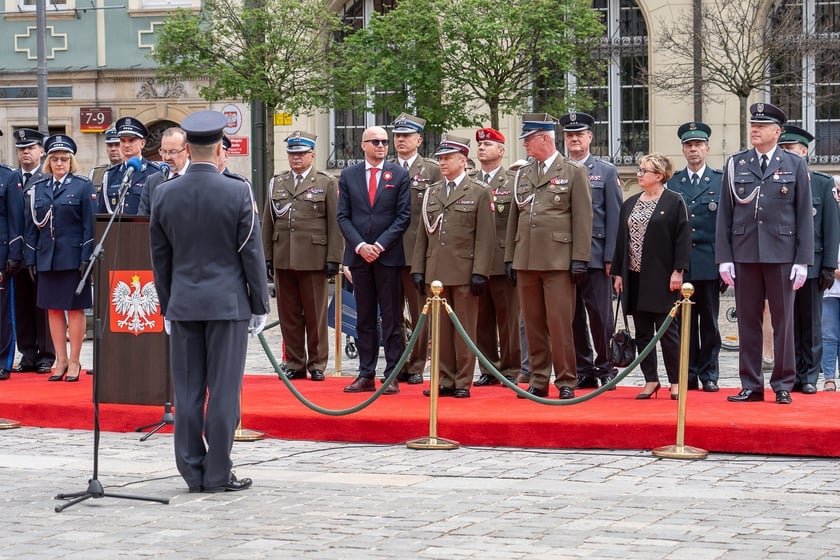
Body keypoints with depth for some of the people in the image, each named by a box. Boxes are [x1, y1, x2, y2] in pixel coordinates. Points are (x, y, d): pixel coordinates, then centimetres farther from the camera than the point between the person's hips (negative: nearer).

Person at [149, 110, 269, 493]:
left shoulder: (164, 194, 2)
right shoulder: (238, 192, -8)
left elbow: (160, 257, 8)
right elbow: (252, 254, -5)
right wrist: (260, 305, 3)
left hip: (183, 304, 3)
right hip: (228, 303, -3)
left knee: (187, 392, 7)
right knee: (223, 391, 0)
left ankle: (192, 472, 11)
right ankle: (218, 474, 1)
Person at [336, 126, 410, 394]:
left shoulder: (399, 175, 3)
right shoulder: (348, 175, 8)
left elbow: (403, 216, -2)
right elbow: (343, 216, 5)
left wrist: (380, 245, -10)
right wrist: (360, 246, -8)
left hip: (389, 254, -2)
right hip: (359, 255, 2)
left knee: (392, 319, 0)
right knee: (364, 318, 6)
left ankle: (392, 376, 2)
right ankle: (366, 375, 10)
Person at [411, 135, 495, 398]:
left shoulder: (479, 192, 2)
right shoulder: (432, 193, 15)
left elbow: (485, 237, -4)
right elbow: (423, 235, 15)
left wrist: (479, 273, -11)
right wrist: (418, 270, 8)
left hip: (464, 273, -4)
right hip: (435, 273, 4)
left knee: (465, 329, 0)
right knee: (440, 329, 6)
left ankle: (463, 382, 5)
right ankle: (444, 380, 12)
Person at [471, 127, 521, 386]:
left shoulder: (513, 182, 1)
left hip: (503, 261, -4)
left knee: (508, 320, 0)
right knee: (482, 321, 6)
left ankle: (510, 370, 8)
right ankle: (488, 370, 14)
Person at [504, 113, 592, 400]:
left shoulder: (574, 172, 1)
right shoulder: (522, 175, 15)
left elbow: (583, 218, -4)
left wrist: (579, 258, -10)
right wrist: (509, 258, 12)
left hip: (558, 260, -5)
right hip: (526, 261, 5)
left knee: (560, 323, -6)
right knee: (533, 324, 7)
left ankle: (566, 381, 2)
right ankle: (538, 381, 14)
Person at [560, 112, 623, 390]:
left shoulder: (606, 171, 6)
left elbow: (614, 217, 2)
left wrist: (610, 257, -6)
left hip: (595, 255, -2)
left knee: (600, 314, -4)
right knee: (573, 316, 5)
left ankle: (605, 367, 7)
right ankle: (583, 370, 12)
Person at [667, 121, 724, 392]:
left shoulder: (721, 181, 6)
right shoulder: (672, 183, 10)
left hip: (709, 265, -1)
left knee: (709, 322, 3)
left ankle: (709, 374, 10)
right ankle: (688, 375, 9)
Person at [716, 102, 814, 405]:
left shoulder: (795, 165, 4)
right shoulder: (735, 164, 7)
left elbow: (804, 215, 2)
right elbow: (724, 214, 6)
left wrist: (803, 260, -4)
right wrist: (724, 258, -1)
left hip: (782, 254, -1)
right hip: (744, 254, 2)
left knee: (783, 321, 3)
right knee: (748, 321, 5)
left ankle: (783, 385, 10)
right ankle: (751, 385, 11)